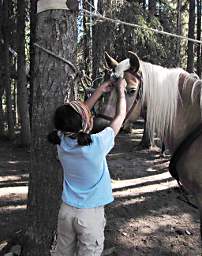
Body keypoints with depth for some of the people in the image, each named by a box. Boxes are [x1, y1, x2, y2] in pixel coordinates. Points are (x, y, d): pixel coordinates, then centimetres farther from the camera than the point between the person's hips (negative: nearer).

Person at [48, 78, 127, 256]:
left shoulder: (62, 142, -12)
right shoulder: (98, 144, -24)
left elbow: (79, 114, 4)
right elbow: (120, 116, -10)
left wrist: (100, 91, 6)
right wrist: (121, 90, 5)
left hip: (67, 210, 4)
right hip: (91, 214, -4)